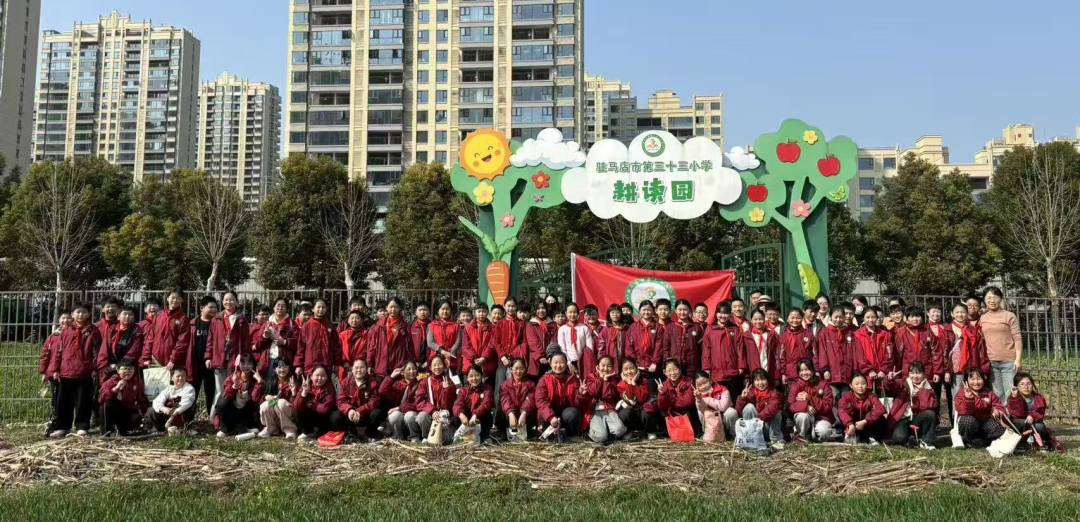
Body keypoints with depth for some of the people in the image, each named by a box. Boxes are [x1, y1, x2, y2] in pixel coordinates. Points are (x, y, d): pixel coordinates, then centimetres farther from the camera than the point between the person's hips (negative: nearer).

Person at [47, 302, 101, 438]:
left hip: (85, 373, -3)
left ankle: (82, 427, 12)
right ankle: (61, 427, 19)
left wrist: (95, 369, -8)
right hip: (66, 372, 3)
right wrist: (55, 369, 4)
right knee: (64, 401, 10)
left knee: (83, 401, 4)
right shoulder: (67, 332, 9)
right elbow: (59, 351, 9)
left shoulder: (93, 331, 1)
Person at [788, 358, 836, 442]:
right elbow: (791, 406, -14)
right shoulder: (795, 385, -3)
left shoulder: (823, 384, -5)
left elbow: (828, 406, -13)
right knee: (802, 415, -34)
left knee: (824, 432, -31)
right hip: (805, 418, 1)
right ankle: (800, 438, -7)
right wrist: (806, 407, -33)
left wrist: (809, 399, -23)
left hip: (821, 417, -1)